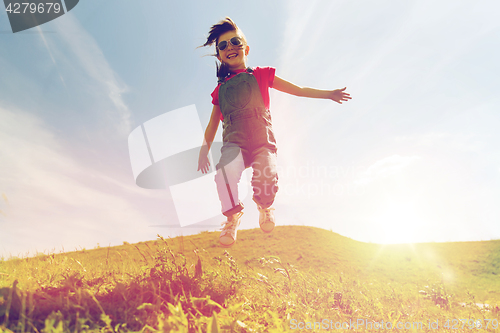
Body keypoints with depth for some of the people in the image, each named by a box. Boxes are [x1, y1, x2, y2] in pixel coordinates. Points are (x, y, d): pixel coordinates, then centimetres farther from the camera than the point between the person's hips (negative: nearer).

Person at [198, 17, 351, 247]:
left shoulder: (259, 76, 15)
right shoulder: (220, 89, 19)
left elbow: (297, 90, 17)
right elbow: (213, 123, 25)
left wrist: (329, 94, 15)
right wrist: (204, 151, 16)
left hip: (262, 141, -1)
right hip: (234, 142, 1)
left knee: (267, 179, -27)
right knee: (224, 172, -32)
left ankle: (265, 206, 13)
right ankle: (233, 215, -2)